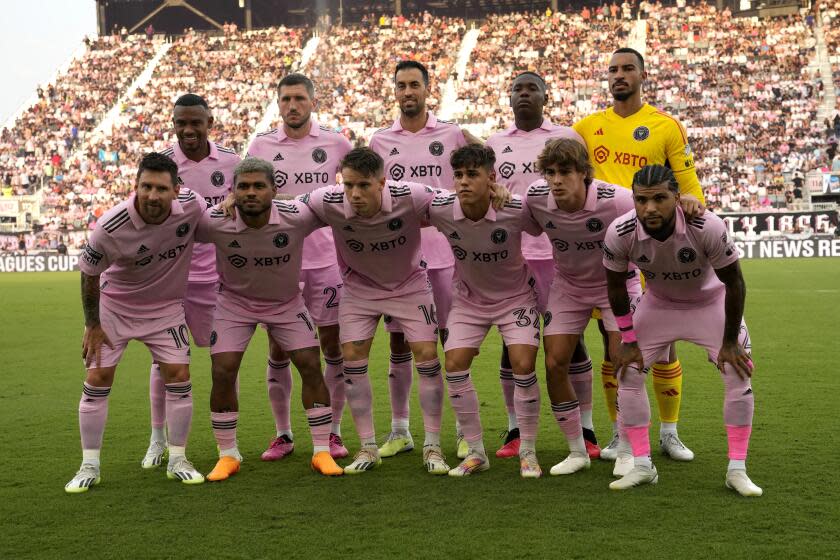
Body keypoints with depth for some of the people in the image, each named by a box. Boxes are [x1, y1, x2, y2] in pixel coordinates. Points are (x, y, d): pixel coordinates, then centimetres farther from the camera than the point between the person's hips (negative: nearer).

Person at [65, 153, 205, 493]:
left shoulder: (192, 205, -24)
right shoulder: (111, 227, -30)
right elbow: (89, 274, -13)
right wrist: (92, 324, -7)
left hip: (166, 305, 2)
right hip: (114, 304, -2)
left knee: (179, 376, -6)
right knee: (97, 379, -6)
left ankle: (177, 461, 10)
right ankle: (89, 466, 8)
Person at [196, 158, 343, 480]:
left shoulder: (297, 217, -28)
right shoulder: (215, 222, -27)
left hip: (286, 301, 0)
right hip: (235, 300, 0)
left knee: (311, 367, -7)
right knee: (222, 373, -9)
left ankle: (322, 452, 7)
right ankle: (228, 456, 10)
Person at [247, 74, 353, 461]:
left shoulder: (335, 145, 3)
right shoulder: (261, 146, 3)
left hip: (327, 258, 0)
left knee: (334, 347, 3)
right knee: (278, 350, 5)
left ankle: (332, 431, 16)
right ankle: (283, 434, 18)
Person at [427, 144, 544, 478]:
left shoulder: (516, 211, -28)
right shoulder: (440, 209, -22)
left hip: (515, 296, -2)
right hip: (468, 298, 3)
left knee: (523, 365, -16)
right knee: (454, 366, -9)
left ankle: (528, 452, 3)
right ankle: (476, 453, 7)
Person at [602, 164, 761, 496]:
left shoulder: (708, 227, -37)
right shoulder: (619, 234, -30)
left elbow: (734, 283, -21)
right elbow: (616, 285, -10)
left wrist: (730, 341, -14)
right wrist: (628, 340, -5)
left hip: (710, 302, -2)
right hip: (658, 304, 2)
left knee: (739, 374, -13)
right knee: (628, 372, -7)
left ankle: (737, 469, 1)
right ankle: (642, 466, 6)